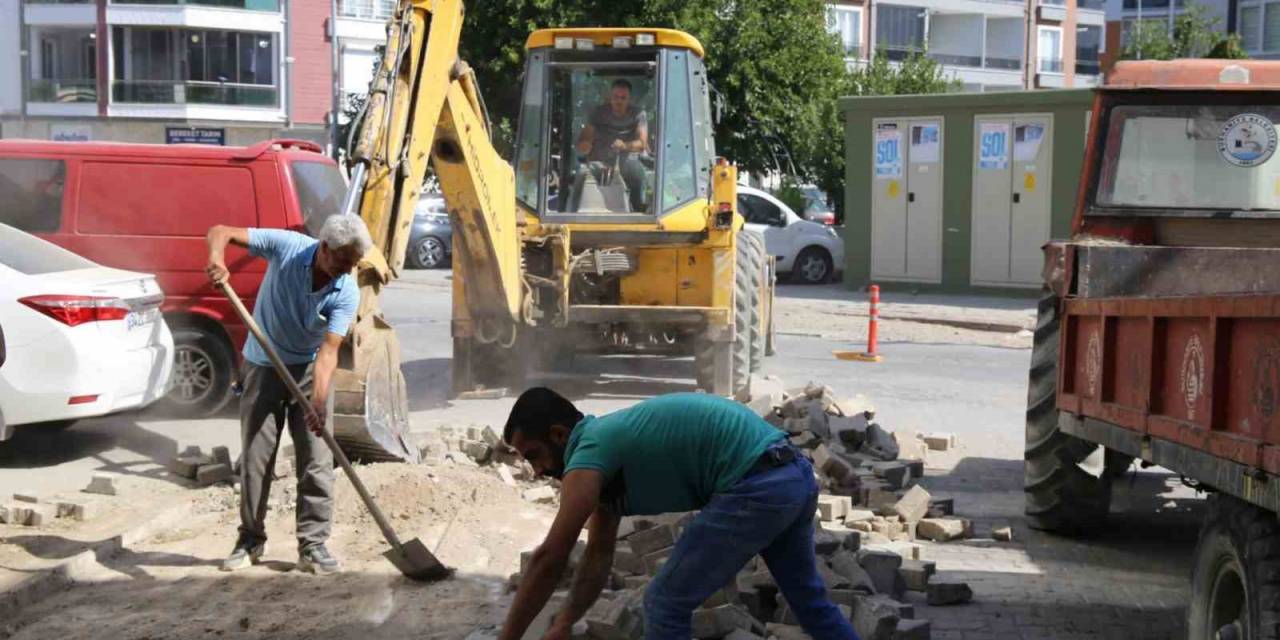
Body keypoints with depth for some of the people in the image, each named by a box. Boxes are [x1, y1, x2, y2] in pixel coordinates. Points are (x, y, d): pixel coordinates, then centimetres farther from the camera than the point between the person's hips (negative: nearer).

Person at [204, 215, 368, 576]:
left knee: (317, 461, -4)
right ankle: (251, 541, 19)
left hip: (309, 370, 0)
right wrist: (217, 257, -39)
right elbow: (221, 232, -16)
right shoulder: (285, 246, -19)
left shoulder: (347, 294, -18)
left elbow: (329, 349, -25)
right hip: (263, 366, 0)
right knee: (255, 457, 5)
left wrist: (319, 399, -40)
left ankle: (313, 546, 4)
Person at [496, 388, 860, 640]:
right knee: (809, 598, 27)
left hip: (757, 488, -10)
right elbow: (598, 557, 25)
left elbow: (550, 560, -12)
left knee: (667, 604, 1)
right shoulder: (607, 441, 21)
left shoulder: (589, 452, -7)